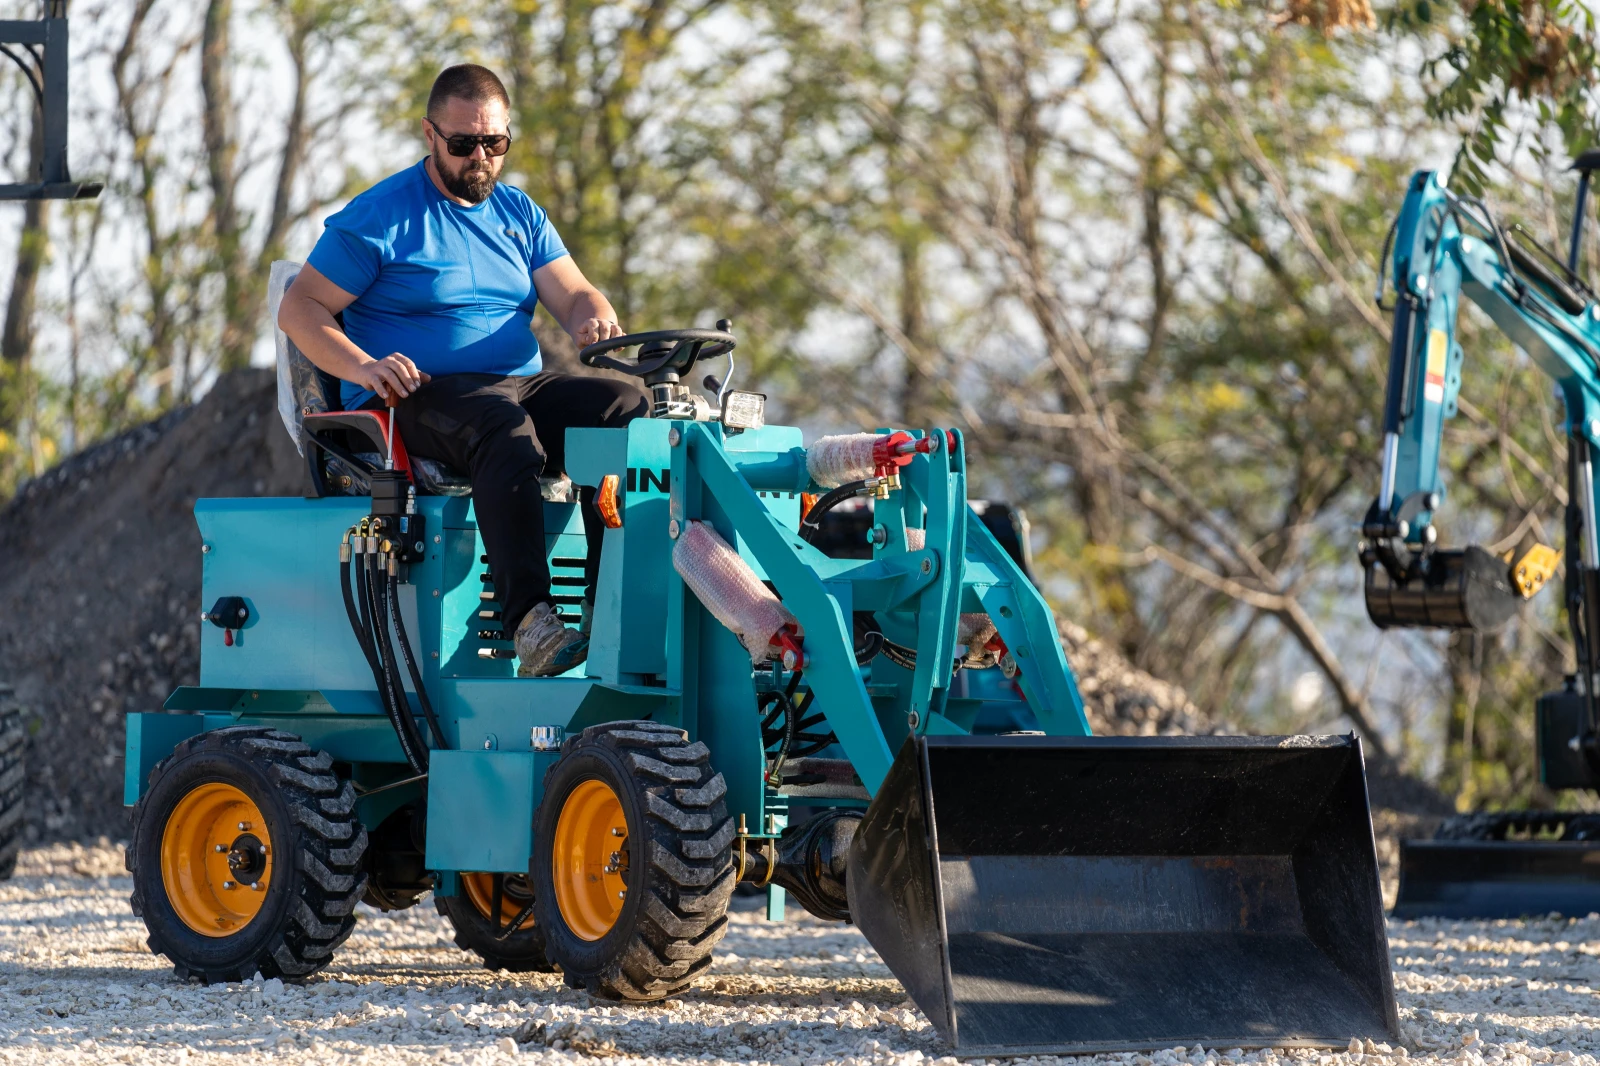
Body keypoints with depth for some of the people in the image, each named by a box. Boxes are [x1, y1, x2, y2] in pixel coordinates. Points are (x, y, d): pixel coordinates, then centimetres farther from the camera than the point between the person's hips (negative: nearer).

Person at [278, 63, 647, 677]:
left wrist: (596, 321, -18)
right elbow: (299, 309, -2)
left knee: (625, 404, -22)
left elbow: (572, 296, 9)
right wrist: (364, 368, -21)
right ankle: (528, 621, -50)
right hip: (419, 398, -6)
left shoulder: (519, 214, 19)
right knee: (504, 428, -39)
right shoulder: (380, 217, 2)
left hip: (520, 386, 6)